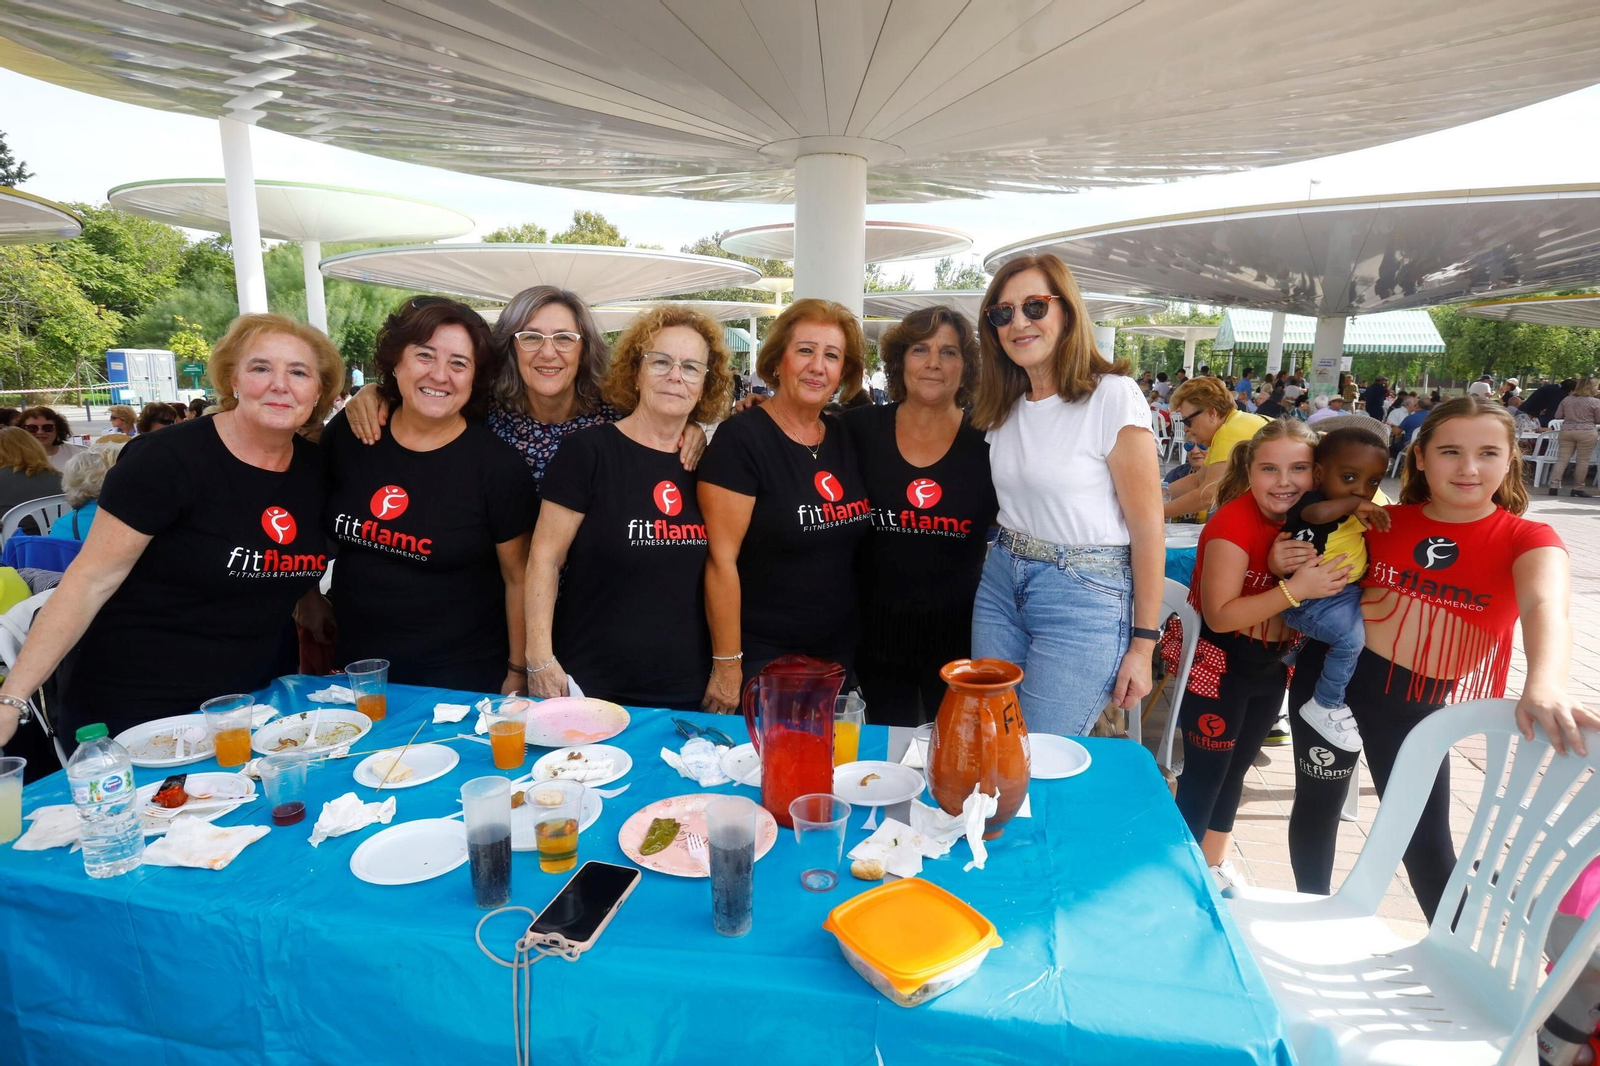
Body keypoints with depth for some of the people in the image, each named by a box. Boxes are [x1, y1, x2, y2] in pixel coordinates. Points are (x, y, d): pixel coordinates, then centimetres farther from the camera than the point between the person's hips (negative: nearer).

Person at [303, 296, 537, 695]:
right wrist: (309, 595, 11)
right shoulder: (347, 431, -4)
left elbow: (517, 578, -8)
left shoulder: (495, 463, -14)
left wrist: (517, 672, -6)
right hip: (356, 665, 4)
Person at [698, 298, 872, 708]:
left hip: (840, 655, 6)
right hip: (761, 659, -6)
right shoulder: (742, 437, -14)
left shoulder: (847, 439, 5)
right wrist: (726, 665, -17)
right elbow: (721, 560, -17)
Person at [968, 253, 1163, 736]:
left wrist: (1142, 645, -11)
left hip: (1085, 597, -6)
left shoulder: (1112, 396, -12)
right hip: (1000, 582, 6)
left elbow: (1148, 528, -12)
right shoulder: (1005, 406, 8)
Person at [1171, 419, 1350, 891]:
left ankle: (1215, 863, 40)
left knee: (1236, 767, 21)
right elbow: (1220, 616, -26)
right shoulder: (1233, 522, -24)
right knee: (1205, 774, 1)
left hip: (1272, 666, 7)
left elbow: (1325, 601, 7)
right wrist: (1296, 588, -34)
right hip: (1219, 665, -7)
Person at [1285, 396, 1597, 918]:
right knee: (1316, 801, 13)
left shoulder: (1527, 539, -8)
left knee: (1424, 835, 5)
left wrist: (1545, 686, -49)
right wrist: (1290, 564, -12)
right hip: (1332, 671, 2)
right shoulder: (1383, 522, -2)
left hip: (1418, 702, -2)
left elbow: (1546, 607, -28)